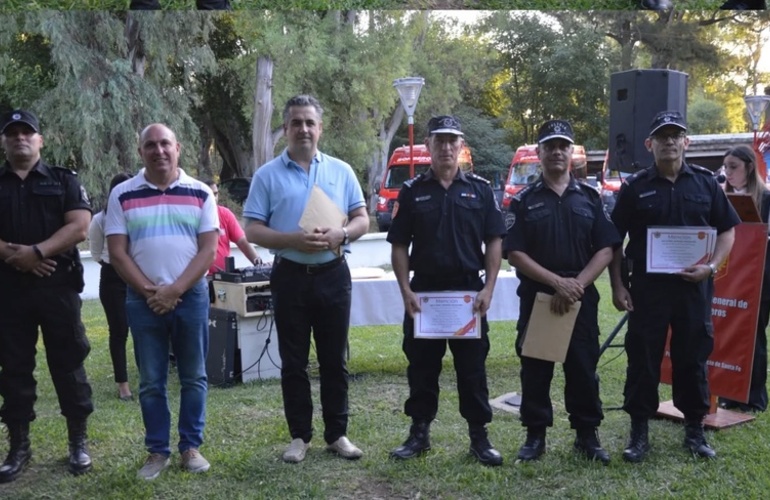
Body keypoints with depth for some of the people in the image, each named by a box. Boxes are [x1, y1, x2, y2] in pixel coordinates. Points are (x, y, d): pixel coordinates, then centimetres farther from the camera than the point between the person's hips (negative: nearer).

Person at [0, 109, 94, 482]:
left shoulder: (63, 181, 7)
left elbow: (79, 226, -6)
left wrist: (36, 252, -16)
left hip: (58, 286, -2)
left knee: (68, 364, 2)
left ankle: (79, 442, 13)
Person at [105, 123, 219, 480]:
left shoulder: (200, 193, 2)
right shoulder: (122, 195, 3)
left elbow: (208, 249, -3)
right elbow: (117, 252, -1)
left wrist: (175, 290, -12)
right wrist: (150, 291, -10)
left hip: (191, 296, 0)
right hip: (142, 300, 0)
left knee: (194, 377, 7)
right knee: (151, 381, 7)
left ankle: (191, 446, 19)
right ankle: (157, 451, 18)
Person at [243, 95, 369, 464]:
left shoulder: (341, 171, 6)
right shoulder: (267, 175, 1)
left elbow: (362, 219, 6)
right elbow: (253, 230, -3)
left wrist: (340, 234, -15)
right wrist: (294, 240, -19)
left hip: (333, 275, 1)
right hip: (290, 277, -1)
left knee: (334, 360, 9)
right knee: (293, 362, 7)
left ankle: (337, 434, 21)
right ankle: (300, 435, 20)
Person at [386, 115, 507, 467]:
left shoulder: (480, 189, 3)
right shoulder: (412, 191, 4)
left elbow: (494, 241, 2)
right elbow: (399, 245, 3)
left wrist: (488, 288, -8)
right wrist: (405, 290, -7)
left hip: (469, 292, 0)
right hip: (423, 292, 1)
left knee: (472, 367, 6)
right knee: (421, 366, 8)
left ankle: (479, 436, 17)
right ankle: (419, 432, 21)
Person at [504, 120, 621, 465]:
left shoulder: (590, 198, 7)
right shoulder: (523, 201, 2)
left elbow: (606, 249, 1)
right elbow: (514, 253, -6)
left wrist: (577, 284, -13)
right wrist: (557, 282, -15)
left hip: (582, 298, 1)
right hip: (536, 297, -1)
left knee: (583, 368, 7)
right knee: (535, 369, 5)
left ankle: (587, 435, 20)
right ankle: (535, 435, 18)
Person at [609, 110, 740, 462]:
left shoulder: (706, 182, 5)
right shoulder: (634, 187, 1)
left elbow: (727, 230, 9)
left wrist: (712, 266, -7)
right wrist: (617, 285, -4)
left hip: (694, 286, 1)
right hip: (647, 286, -1)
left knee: (693, 359, 10)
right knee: (643, 360, 3)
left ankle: (694, 430, 24)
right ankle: (639, 431, 15)